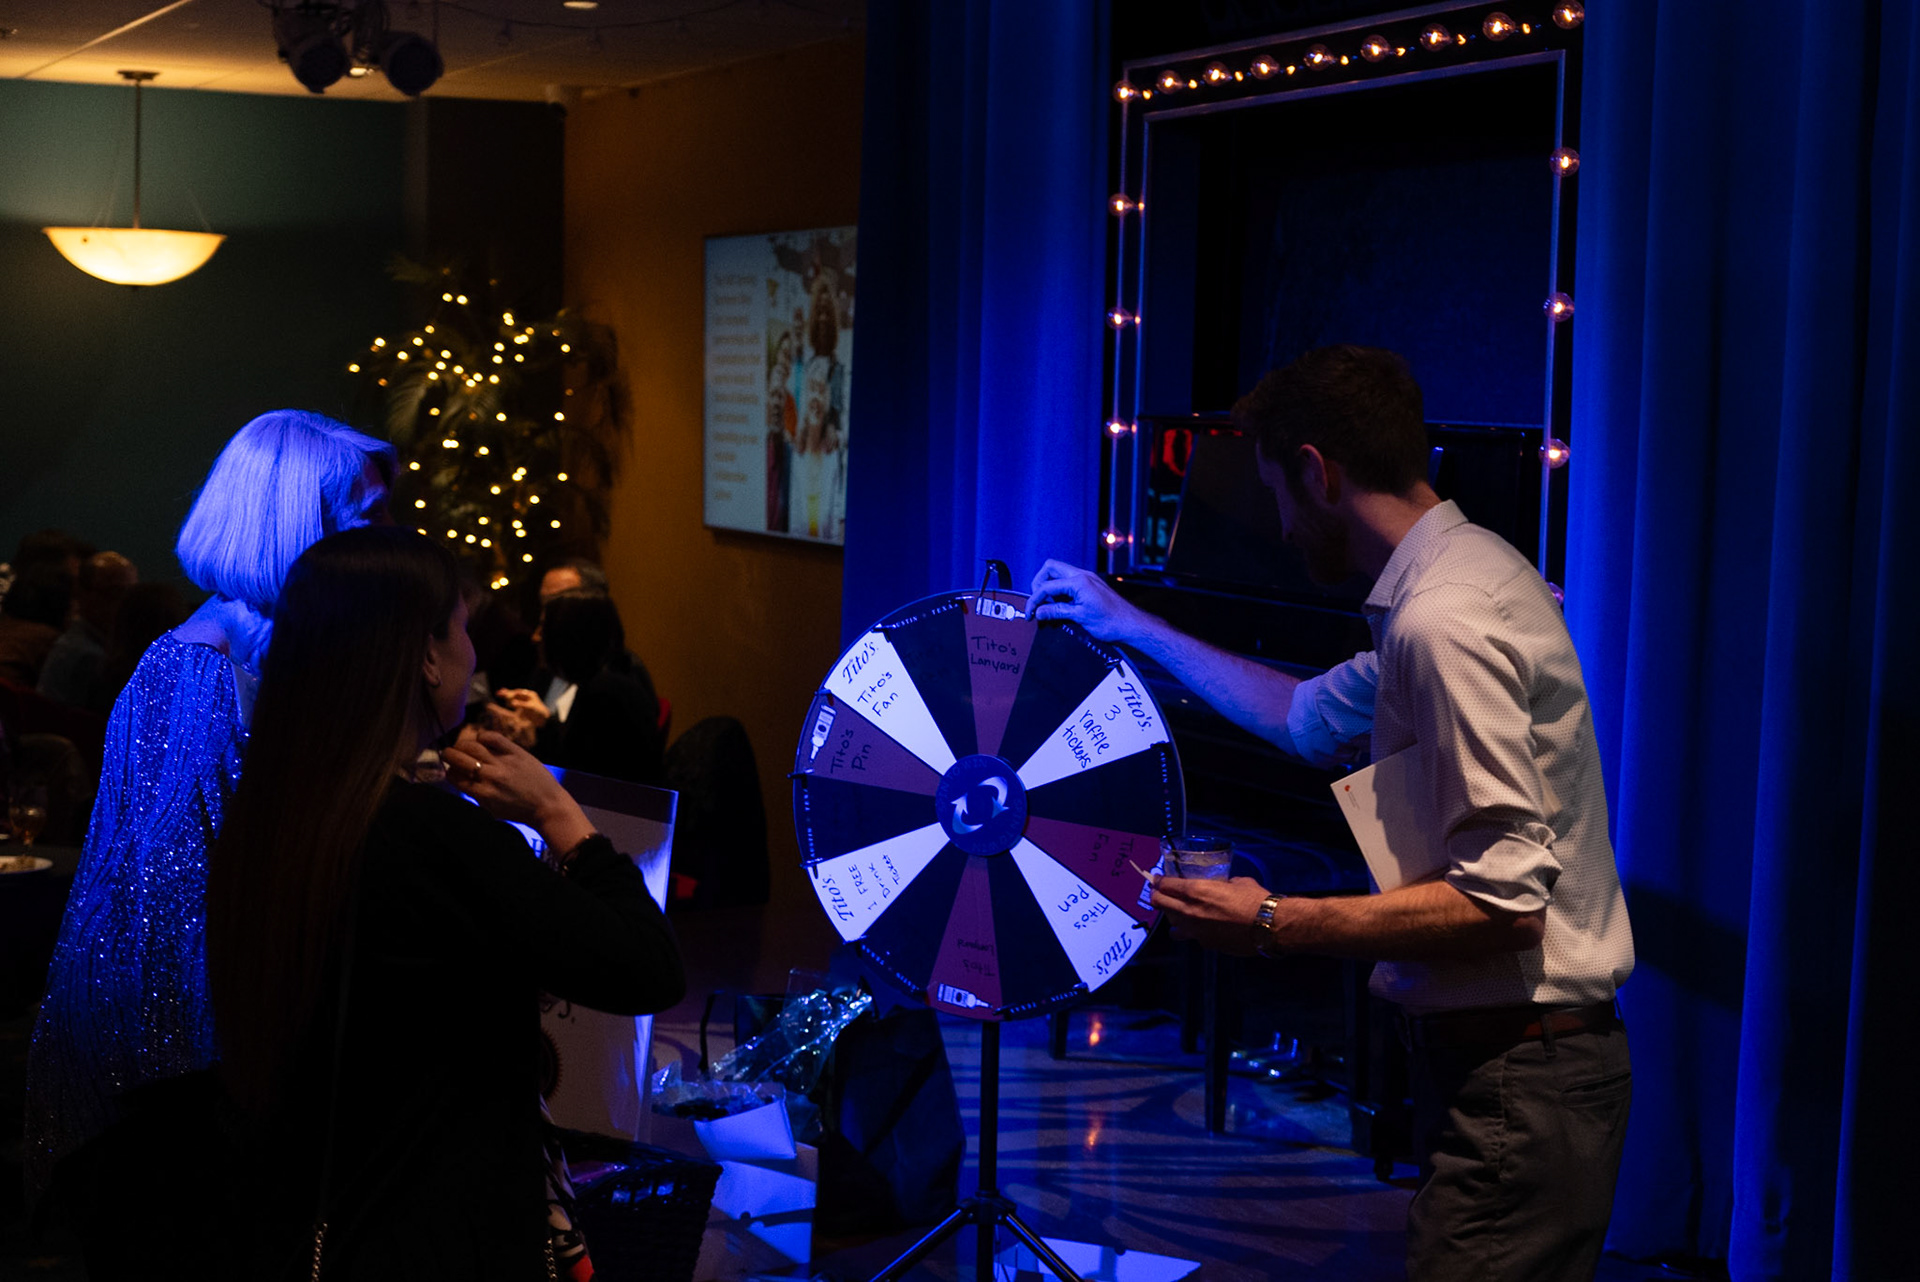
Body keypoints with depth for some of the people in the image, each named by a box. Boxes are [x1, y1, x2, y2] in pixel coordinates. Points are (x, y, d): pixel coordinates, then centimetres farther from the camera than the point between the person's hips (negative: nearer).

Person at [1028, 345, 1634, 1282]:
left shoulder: (1443, 620, -20)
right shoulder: (1467, 572, 13)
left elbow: (1503, 902, -24)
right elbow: (1313, 717, 29)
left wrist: (1273, 924, -19)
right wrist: (1134, 628, 33)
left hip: (1512, 1082, -10)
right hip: (1520, 1058, 10)